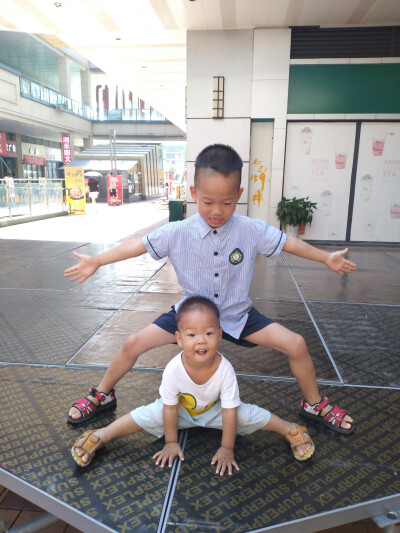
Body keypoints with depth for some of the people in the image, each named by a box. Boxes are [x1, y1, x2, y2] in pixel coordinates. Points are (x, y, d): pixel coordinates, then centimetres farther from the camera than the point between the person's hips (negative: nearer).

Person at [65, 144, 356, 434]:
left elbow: (288, 243, -5)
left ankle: (314, 403, 22)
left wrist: (327, 257, -5)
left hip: (238, 315, 1)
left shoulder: (252, 231, -15)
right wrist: (96, 261, -11)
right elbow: (139, 245, -11)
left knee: (296, 345, -9)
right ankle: (102, 395, 23)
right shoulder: (177, 233, -16)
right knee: (134, 344, -7)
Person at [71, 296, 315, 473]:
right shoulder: (174, 369, -35)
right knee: (147, 415, -18)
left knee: (248, 414, -17)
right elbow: (170, 408, -20)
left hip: (214, 410, 0)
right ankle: (100, 436, -3)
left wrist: (226, 449, -17)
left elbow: (229, 411, -24)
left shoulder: (225, 369, -36)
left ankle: (290, 429, 5)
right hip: (181, 410, 0)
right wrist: (171, 442, -10)